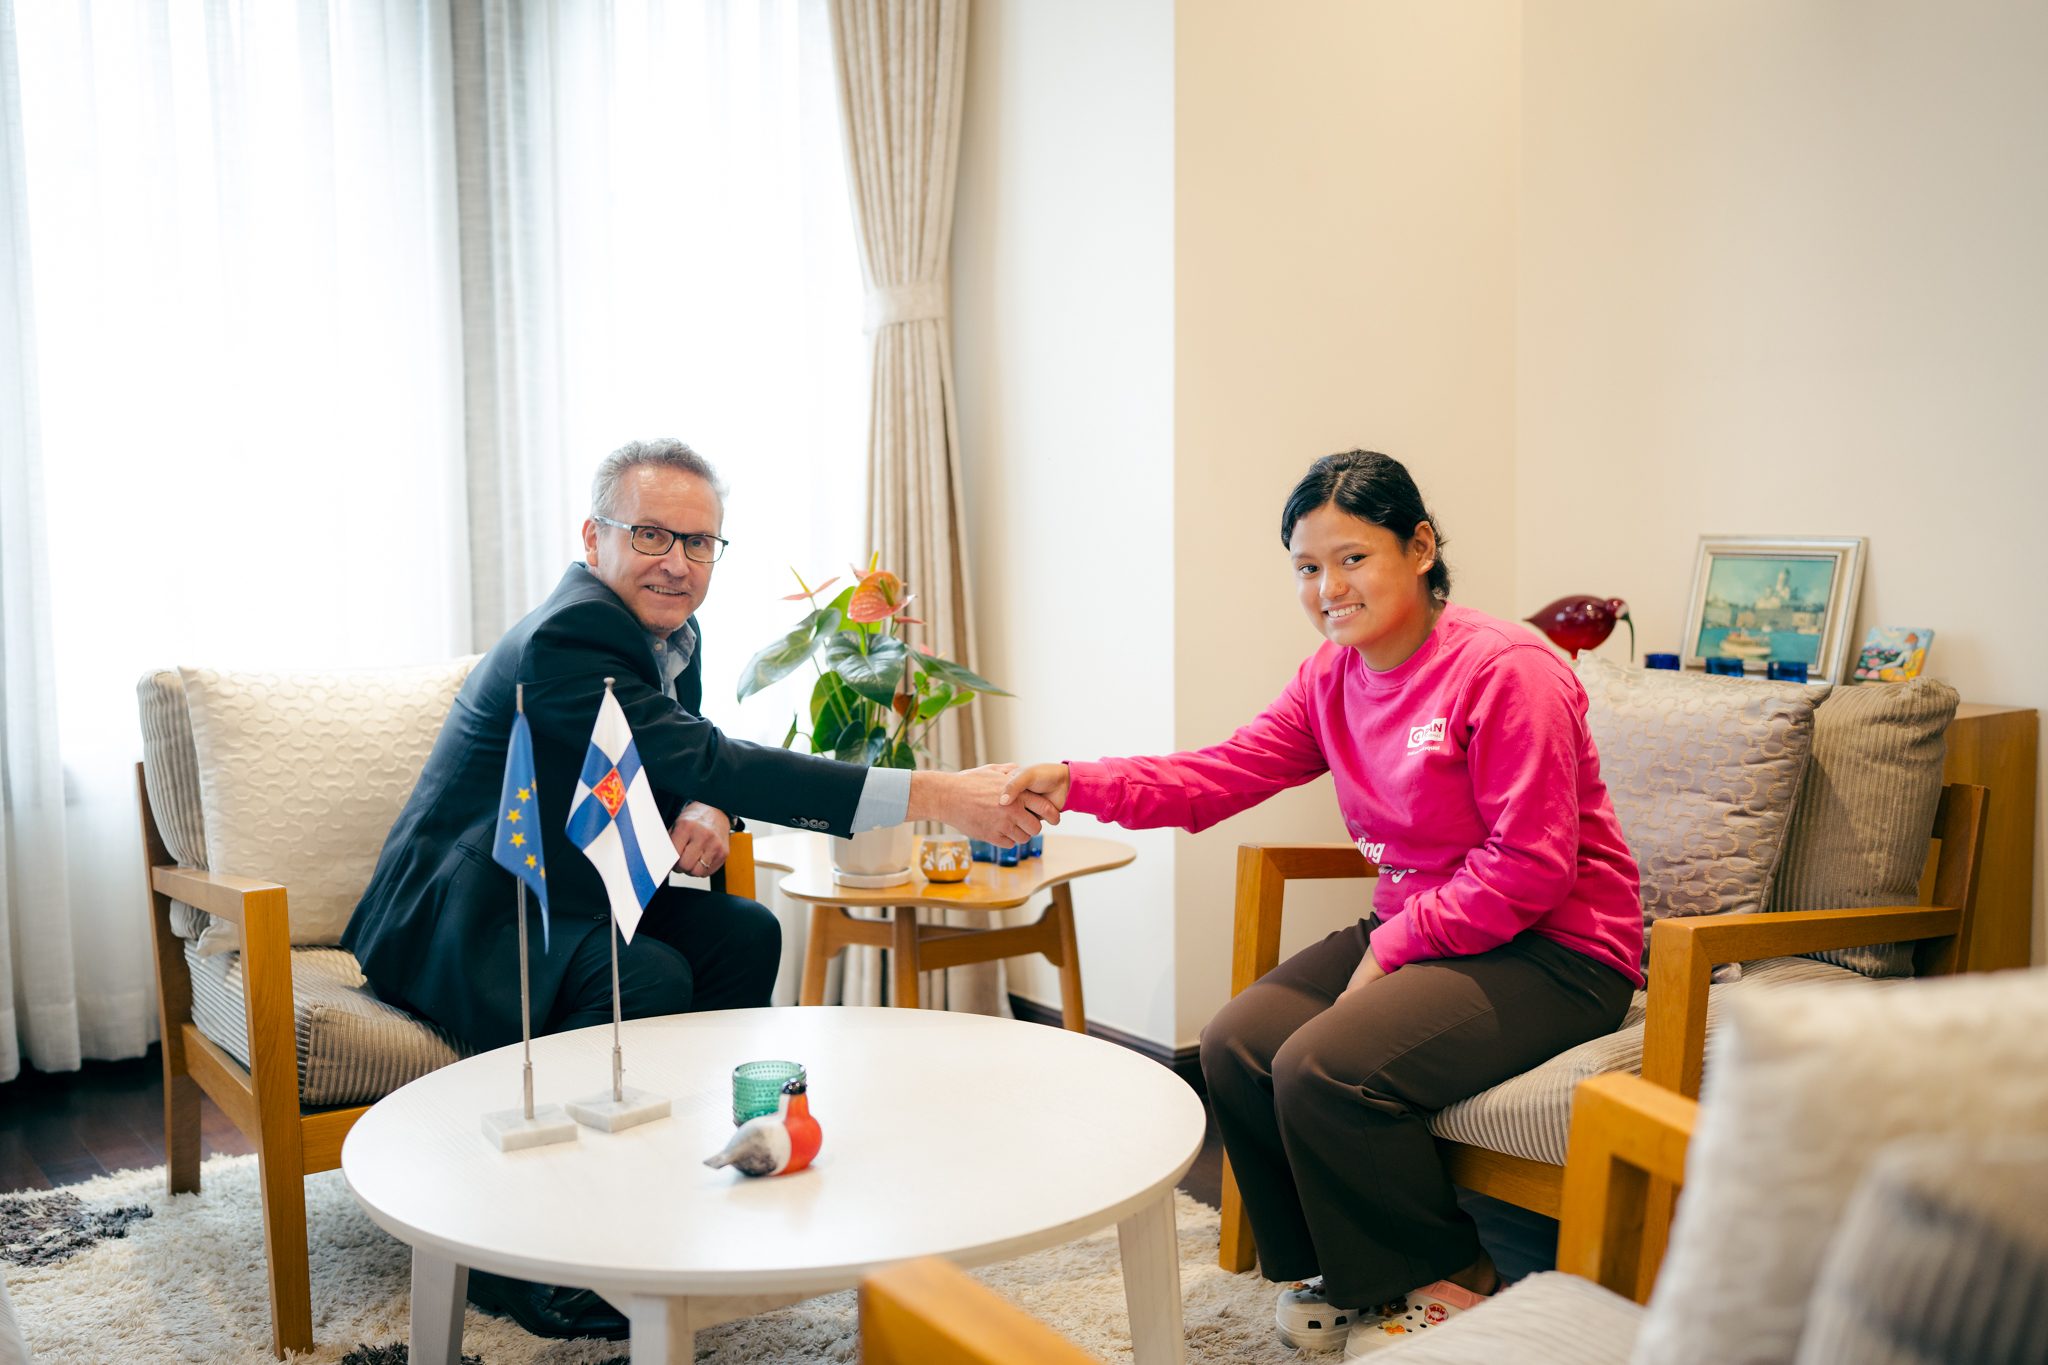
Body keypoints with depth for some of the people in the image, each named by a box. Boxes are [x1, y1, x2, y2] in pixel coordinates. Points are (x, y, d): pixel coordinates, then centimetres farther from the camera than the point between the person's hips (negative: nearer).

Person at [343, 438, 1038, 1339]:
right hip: (456, 925, -8)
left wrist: (704, 811, -15)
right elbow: (706, 765, -37)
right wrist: (936, 798, -43)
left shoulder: (674, 637, 3)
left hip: (561, 896, 9)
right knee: (646, 980, -29)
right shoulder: (567, 638, -27)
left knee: (746, 934, -8)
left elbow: (689, 769, 15)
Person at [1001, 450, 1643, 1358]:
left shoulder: (1506, 671, -20)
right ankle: (1344, 1274, 16)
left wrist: (1393, 946, -19)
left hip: (1552, 951, -8)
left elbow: (1530, 868, -22)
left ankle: (1453, 1283, 4)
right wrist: (1077, 786, -16)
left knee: (1323, 1068, -24)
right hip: (1413, 931, 8)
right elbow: (1223, 773, -3)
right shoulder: (1333, 678, 5)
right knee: (1235, 1044, -5)